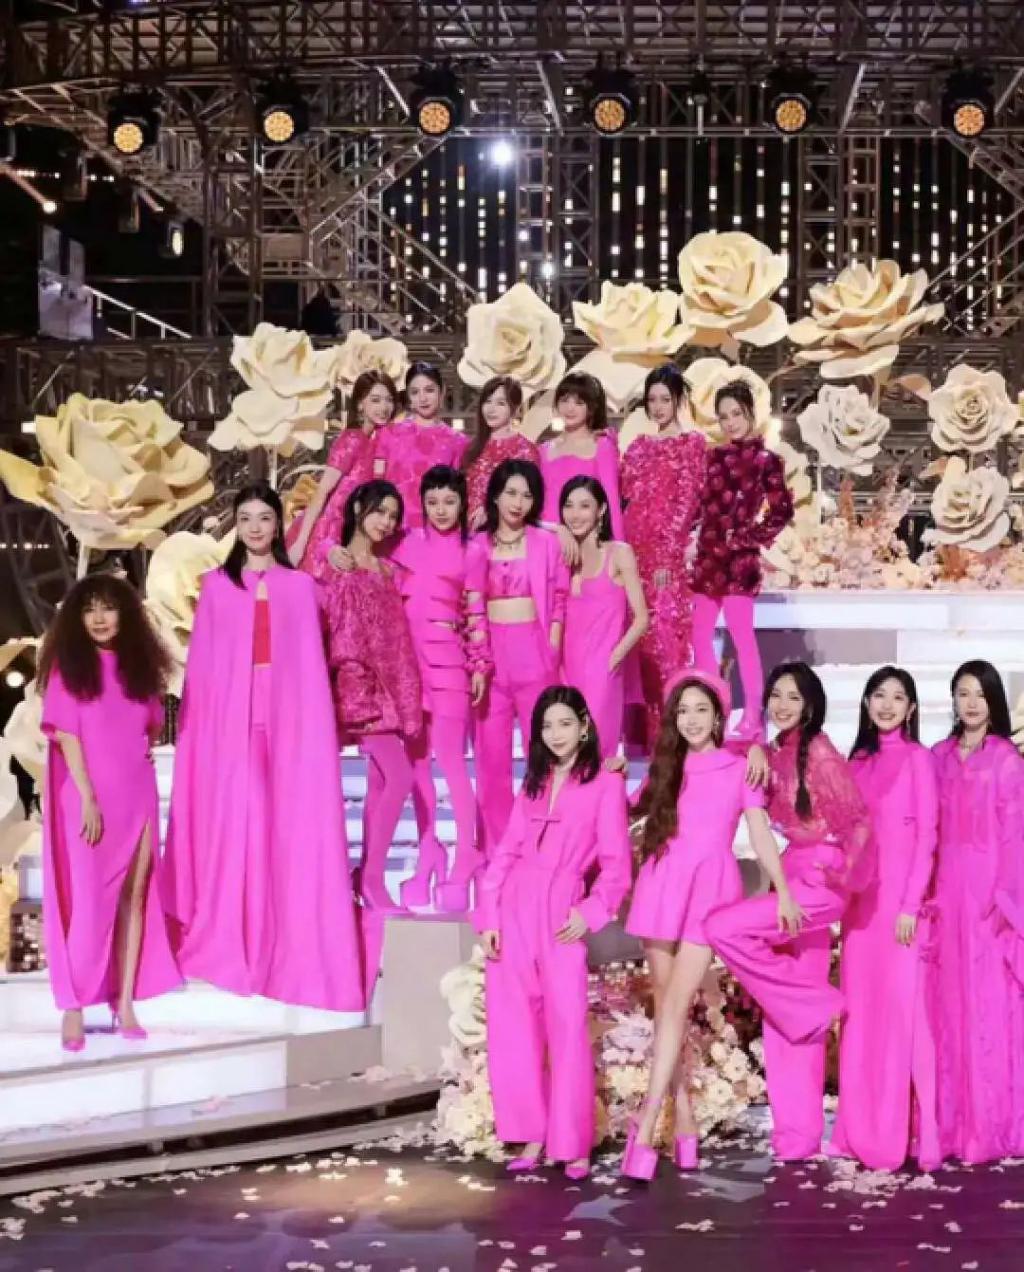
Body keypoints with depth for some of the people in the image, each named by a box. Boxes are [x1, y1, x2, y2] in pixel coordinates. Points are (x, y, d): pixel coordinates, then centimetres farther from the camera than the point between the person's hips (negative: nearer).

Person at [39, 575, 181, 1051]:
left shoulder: (139, 664, 9)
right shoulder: (68, 666, -3)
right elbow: (66, 735, -9)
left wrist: (132, 751, -2)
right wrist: (88, 798, -16)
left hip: (137, 795, 4)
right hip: (88, 796, -4)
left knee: (134, 897, 4)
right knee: (89, 900, -5)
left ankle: (125, 1005, 8)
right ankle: (73, 1008, 0)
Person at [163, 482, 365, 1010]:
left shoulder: (300, 585, 12)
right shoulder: (216, 584, 11)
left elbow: (312, 661, 8)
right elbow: (202, 660, 8)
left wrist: (315, 725, -1)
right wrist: (196, 719, 0)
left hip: (288, 715, 0)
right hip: (228, 716, 0)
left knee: (291, 826, -3)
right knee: (231, 823, -3)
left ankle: (286, 949, 2)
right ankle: (227, 946, 3)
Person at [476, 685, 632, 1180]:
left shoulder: (606, 785, 0)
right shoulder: (533, 783, 15)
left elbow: (616, 866, -2)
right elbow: (505, 852, 11)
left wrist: (590, 913, -16)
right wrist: (489, 917, 2)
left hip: (562, 917, -4)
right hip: (514, 913, 5)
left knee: (568, 1031, -6)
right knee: (512, 1030, 3)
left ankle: (573, 1145, 3)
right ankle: (532, 1136, 12)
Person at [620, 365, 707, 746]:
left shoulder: (692, 443, 2)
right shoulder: (638, 445, 17)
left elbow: (687, 503, -6)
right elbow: (622, 498, 15)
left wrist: (667, 555, -14)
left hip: (669, 555, -5)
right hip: (634, 551, 5)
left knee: (666, 636, -9)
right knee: (639, 638, 4)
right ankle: (644, 727, 10)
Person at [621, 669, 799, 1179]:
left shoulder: (738, 768, 7)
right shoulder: (665, 768, 15)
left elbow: (760, 833, 3)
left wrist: (783, 890, -6)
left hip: (709, 892, -4)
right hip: (661, 888, 4)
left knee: (675, 1005, -13)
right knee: (665, 1006, 4)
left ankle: (645, 1125, -18)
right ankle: (683, 1117, 12)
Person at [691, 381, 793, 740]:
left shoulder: (765, 460, -5)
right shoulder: (716, 457, 12)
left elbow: (782, 512, -9)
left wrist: (747, 538, -10)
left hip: (739, 559, -7)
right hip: (709, 557, 7)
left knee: (741, 635, -6)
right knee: (700, 634, 8)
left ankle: (752, 718, -2)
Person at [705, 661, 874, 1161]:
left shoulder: (818, 752, -15)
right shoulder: (775, 754, 7)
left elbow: (856, 818, -16)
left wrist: (844, 869, -24)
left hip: (820, 882, -8)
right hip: (792, 878, 8)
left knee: (722, 927, -20)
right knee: (784, 1015, 8)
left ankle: (811, 1005, -4)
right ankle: (798, 1134, 14)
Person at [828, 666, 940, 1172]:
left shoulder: (917, 758, -3)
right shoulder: (859, 759, 13)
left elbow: (927, 835, -8)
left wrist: (911, 904, -14)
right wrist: (845, 892, 7)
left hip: (901, 897, -6)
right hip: (861, 897, 6)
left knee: (902, 1008, -6)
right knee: (862, 1011, 7)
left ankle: (906, 1131, -1)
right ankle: (863, 1129, 13)